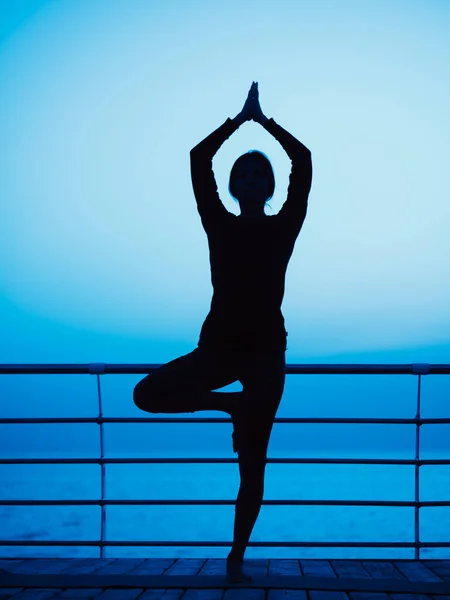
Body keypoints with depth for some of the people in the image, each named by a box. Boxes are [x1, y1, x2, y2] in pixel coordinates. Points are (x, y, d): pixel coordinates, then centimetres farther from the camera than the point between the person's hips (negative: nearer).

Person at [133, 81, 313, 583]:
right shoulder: (220, 225, 5)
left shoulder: (284, 227, 3)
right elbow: (198, 159, -1)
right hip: (219, 344, 1)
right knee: (148, 394, -18)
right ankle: (232, 404, 2)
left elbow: (303, 162, -5)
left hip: (266, 349, -1)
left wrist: (263, 120, 4)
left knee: (252, 464, 1)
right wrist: (240, 118, 6)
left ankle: (237, 557, 14)